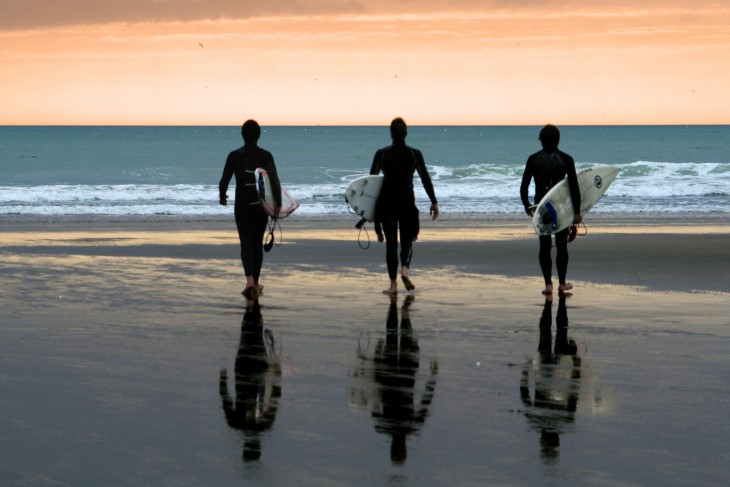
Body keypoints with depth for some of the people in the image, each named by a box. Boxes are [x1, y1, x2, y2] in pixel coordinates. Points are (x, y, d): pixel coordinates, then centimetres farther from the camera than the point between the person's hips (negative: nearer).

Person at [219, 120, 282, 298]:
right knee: (257, 243, 15)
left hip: (242, 207, -1)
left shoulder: (234, 156, -4)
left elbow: (224, 180, -2)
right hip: (261, 206, 1)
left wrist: (222, 196, 17)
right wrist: (278, 204, -10)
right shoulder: (266, 156, -4)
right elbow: (275, 181, -13)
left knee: (246, 243, -2)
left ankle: (250, 279, -25)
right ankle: (255, 282, 24)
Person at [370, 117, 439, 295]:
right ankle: (405, 269, -17)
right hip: (407, 201, 0)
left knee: (391, 242, 5)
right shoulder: (415, 154, -3)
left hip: (387, 202, 0)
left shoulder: (381, 154, -3)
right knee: (407, 240, 12)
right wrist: (434, 202, 6)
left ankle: (393, 284, 2)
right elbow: (426, 179, -1)